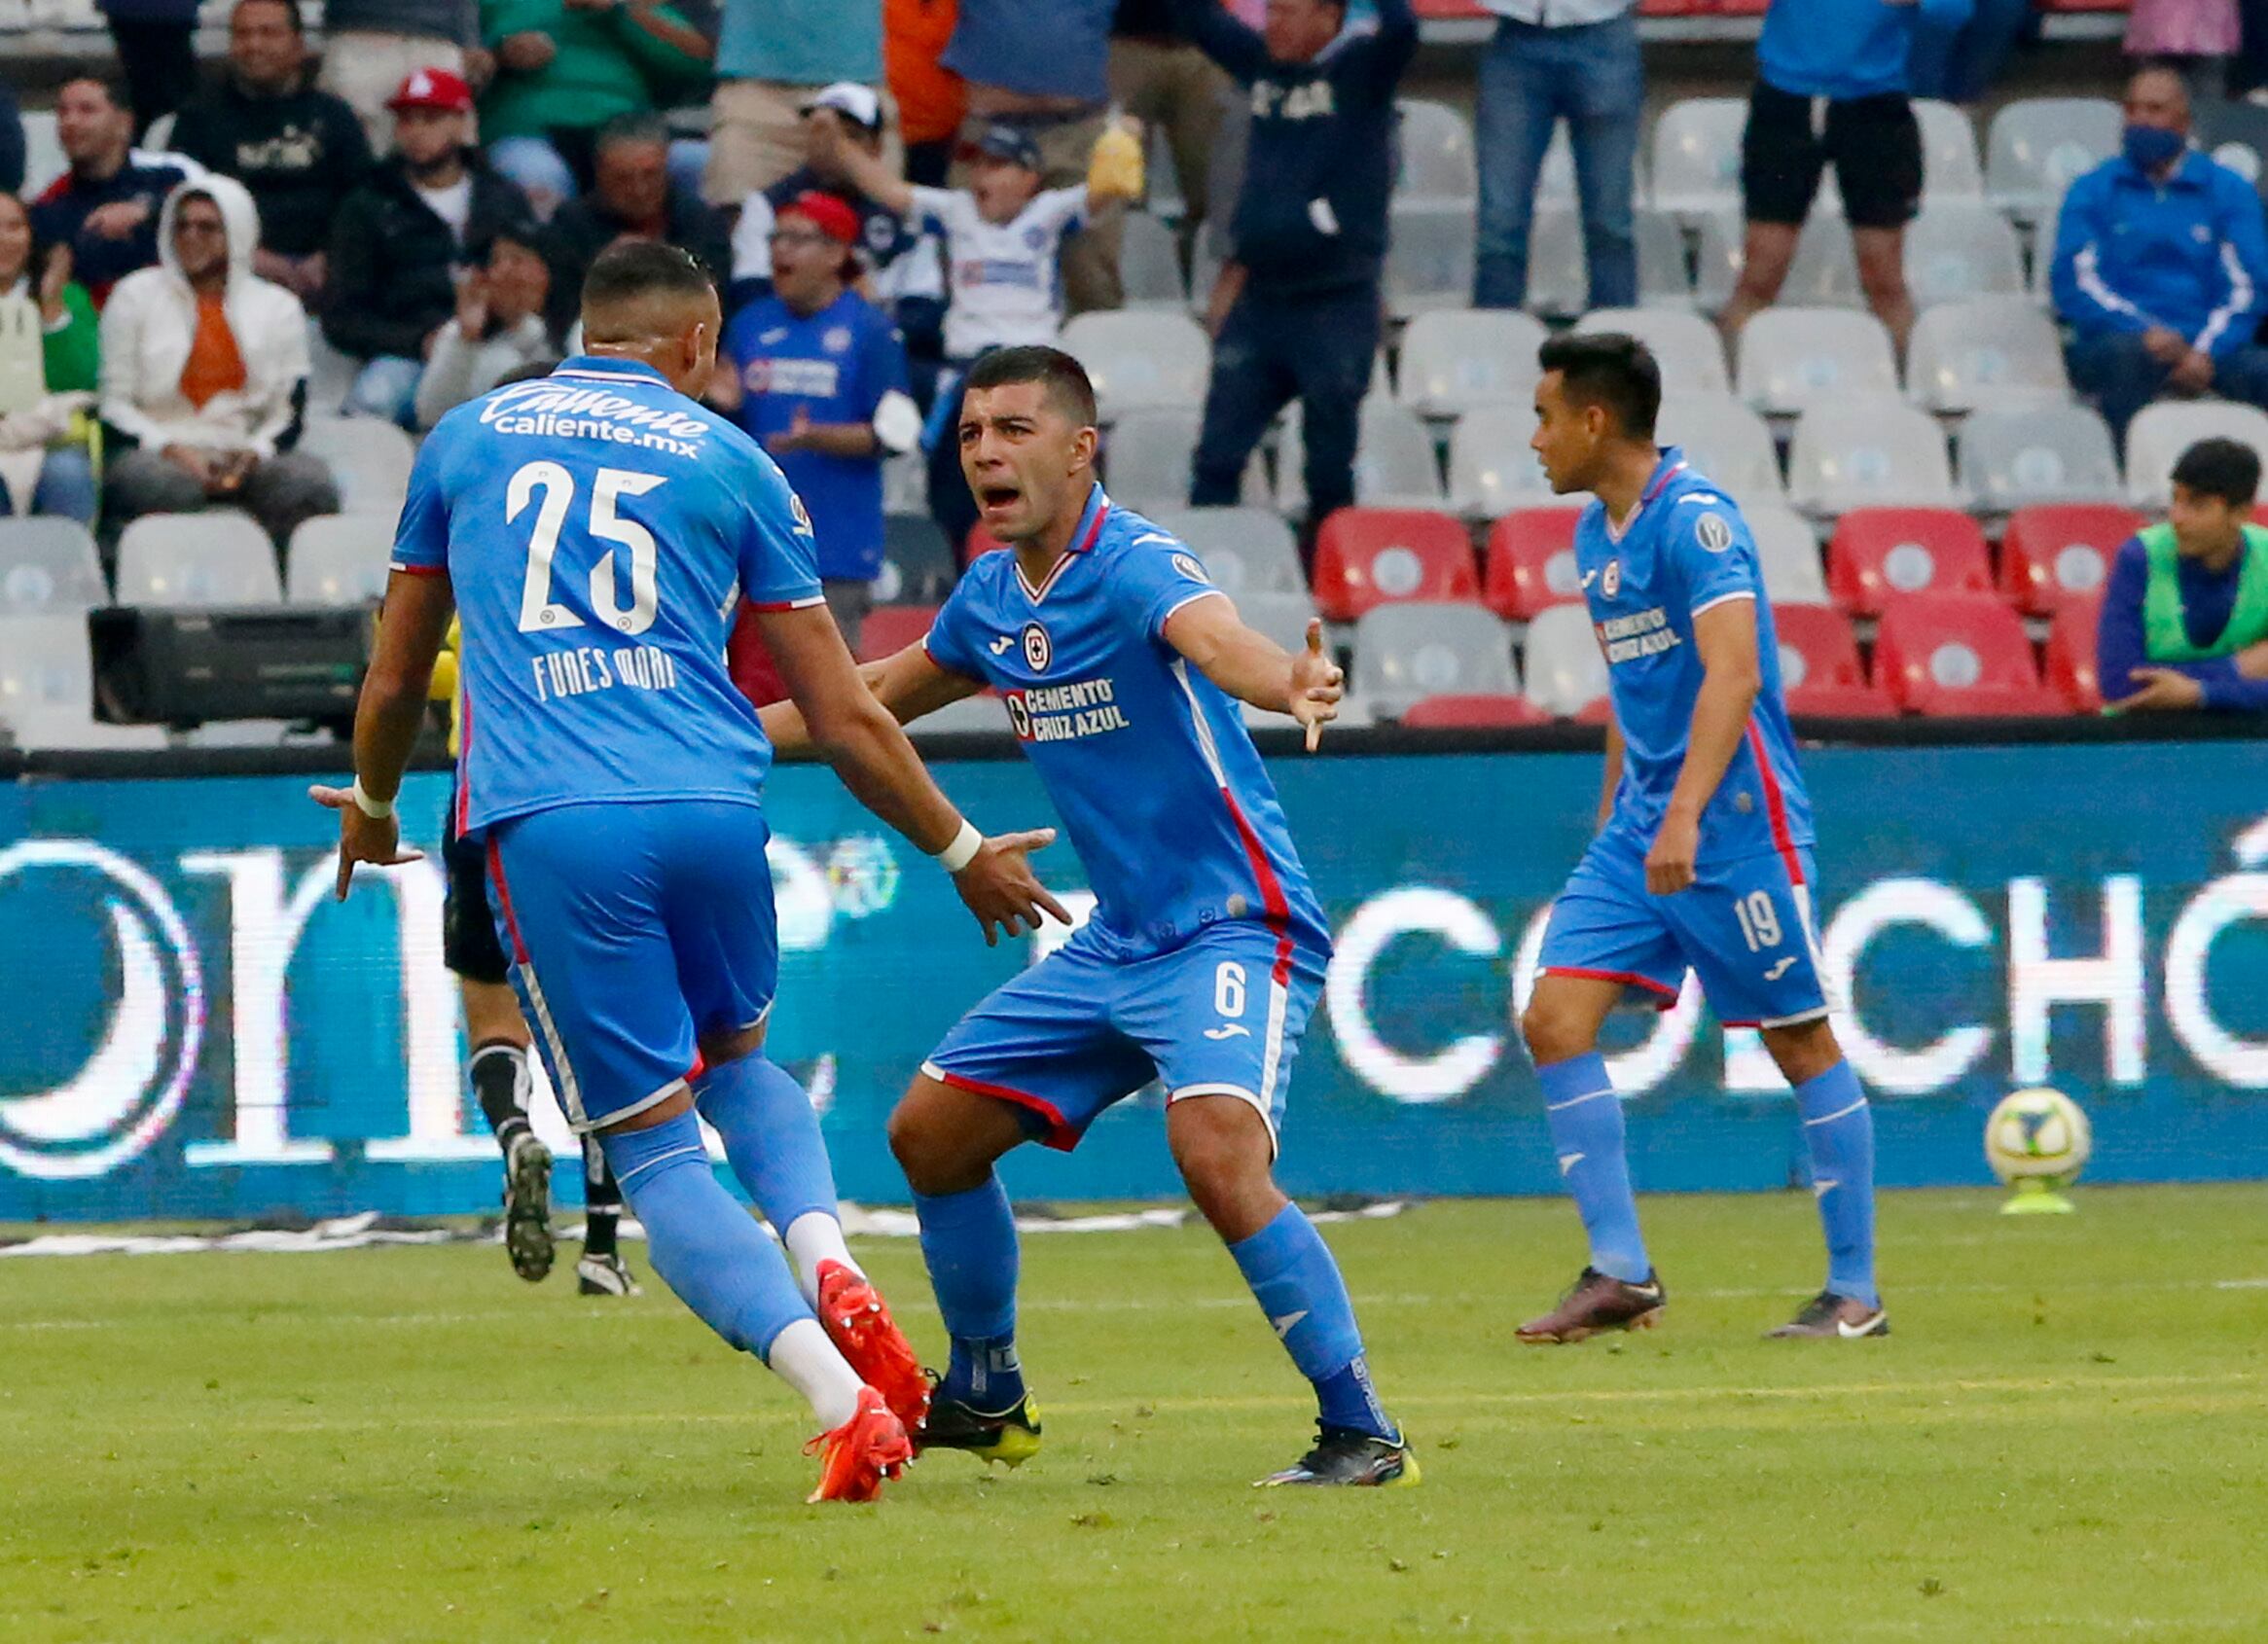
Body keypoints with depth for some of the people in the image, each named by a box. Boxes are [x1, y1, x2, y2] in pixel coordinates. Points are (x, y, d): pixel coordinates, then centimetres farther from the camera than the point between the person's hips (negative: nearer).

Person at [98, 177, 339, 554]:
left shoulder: (277, 307, 17)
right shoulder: (136, 295, 11)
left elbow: (290, 411, 13)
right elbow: (113, 402, 6)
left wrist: (255, 452, -9)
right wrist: (168, 448, -11)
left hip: (243, 463, 2)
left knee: (309, 481, -32)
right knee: (168, 487, -41)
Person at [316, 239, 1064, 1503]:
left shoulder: (466, 439, 17)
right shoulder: (729, 463, 13)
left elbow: (395, 684, 26)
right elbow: (846, 717, 12)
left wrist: (373, 805, 46)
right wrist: (963, 852, 24)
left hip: (545, 823, -1)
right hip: (713, 811, 1)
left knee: (654, 1143, 2)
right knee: (740, 1057, 27)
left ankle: (845, 1406, -14)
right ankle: (829, 1269, -2)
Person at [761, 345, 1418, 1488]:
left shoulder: (1137, 566, -18)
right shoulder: (992, 597, 6)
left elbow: (1213, 637, -42)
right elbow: (878, 696, 26)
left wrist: (1290, 684, -64)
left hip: (1231, 927, -9)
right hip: (1115, 943, 9)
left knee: (1217, 1154, -30)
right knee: (931, 1132, 12)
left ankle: (1362, 1435, -20)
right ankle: (986, 1399, 33)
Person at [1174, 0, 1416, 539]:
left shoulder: (1360, 69, -6)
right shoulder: (1263, 63, 9)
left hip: (1338, 306, -5)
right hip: (1259, 303, 5)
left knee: (1330, 473, 4)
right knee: (1216, 458, 5)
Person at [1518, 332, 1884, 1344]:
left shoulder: (1695, 519, -15)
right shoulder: (1596, 531, 13)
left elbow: (1733, 672, -26)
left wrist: (1686, 813, -35)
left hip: (1734, 818, -9)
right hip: (1640, 824, 9)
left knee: (1800, 1041, 0)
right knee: (1555, 1020, -5)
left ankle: (1855, 1291, 8)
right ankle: (1620, 1274, -3)